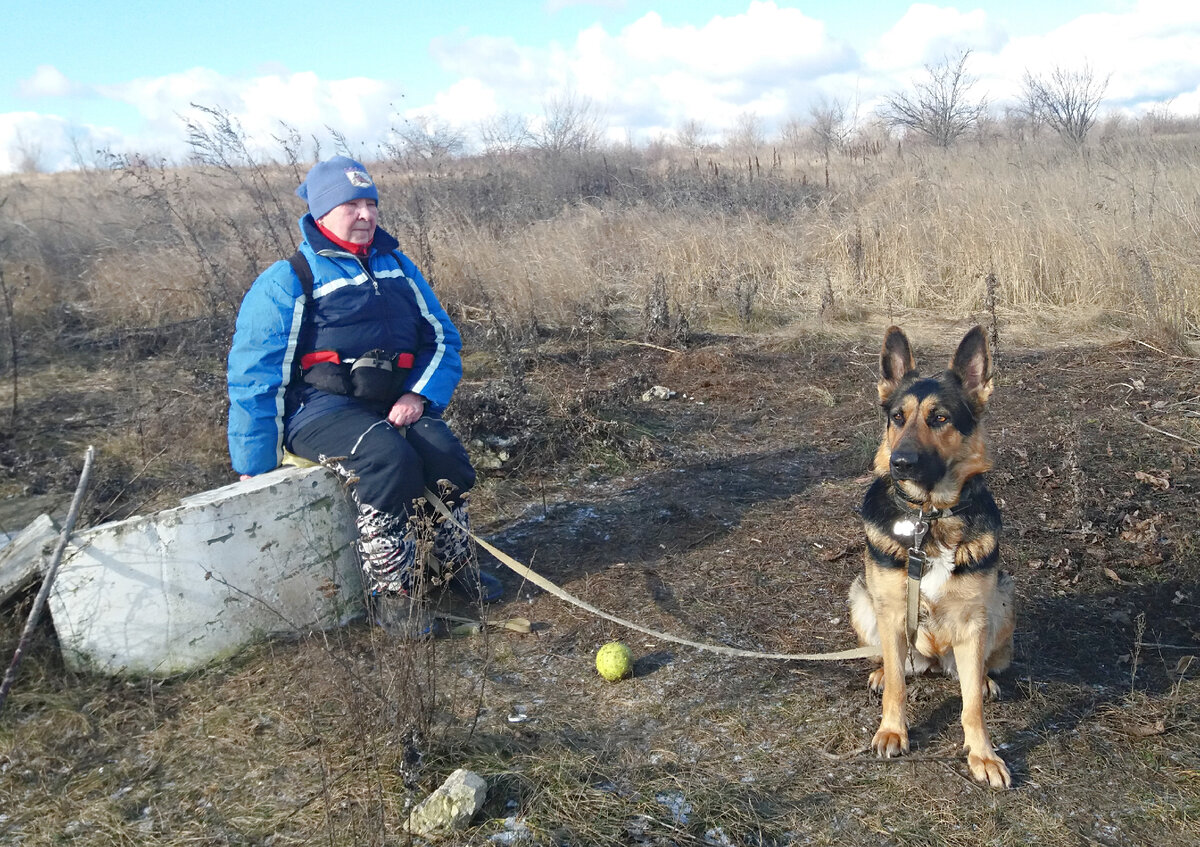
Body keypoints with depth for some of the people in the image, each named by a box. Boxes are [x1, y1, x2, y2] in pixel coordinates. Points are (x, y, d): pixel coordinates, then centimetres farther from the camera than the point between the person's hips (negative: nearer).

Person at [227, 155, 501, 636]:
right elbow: (254, 380, -3)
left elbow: (442, 339, 17)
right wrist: (254, 473, -5)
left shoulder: (397, 268, 15)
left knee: (447, 456, -23)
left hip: (393, 404, 5)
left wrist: (418, 396, -4)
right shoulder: (287, 282, -1)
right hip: (320, 408, -5)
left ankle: (454, 562, 3)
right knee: (389, 459, -33)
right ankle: (389, 592, -18)